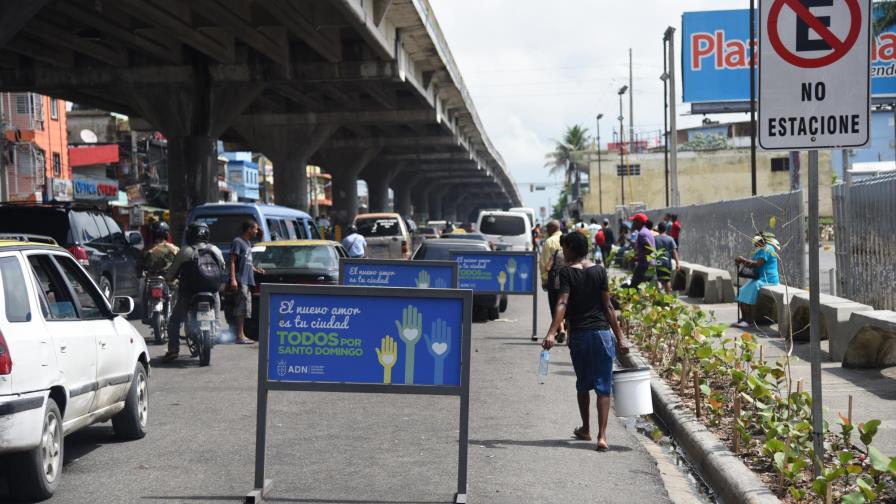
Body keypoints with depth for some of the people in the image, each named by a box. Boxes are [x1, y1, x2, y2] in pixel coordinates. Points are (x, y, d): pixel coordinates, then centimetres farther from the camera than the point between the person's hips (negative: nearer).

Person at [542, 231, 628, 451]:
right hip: (602, 332, 0)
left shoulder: (567, 272, -3)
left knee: (583, 384, 18)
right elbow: (607, 307, 1)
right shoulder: (599, 271, 3)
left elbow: (562, 304, -16)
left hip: (578, 334, 0)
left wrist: (552, 333, -23)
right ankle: (601, 435, -10)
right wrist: (619, 337, 4)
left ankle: (586, 429, 33)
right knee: (603, 386, 0)